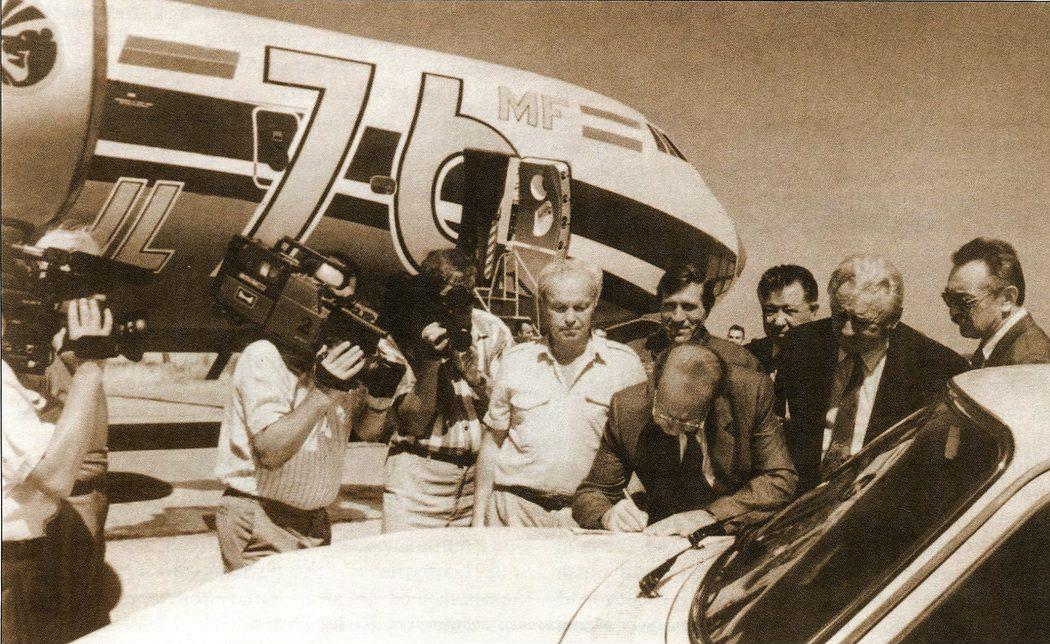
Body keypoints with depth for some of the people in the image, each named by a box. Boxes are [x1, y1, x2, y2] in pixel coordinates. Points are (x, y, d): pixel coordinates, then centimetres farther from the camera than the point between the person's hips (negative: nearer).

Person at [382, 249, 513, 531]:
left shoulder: (494, 332, 1)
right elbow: (414, 425, -11)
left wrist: (477, 379, -16)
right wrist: (430, 360, -21)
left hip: (480, 473, 2)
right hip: (419, 474, -2)